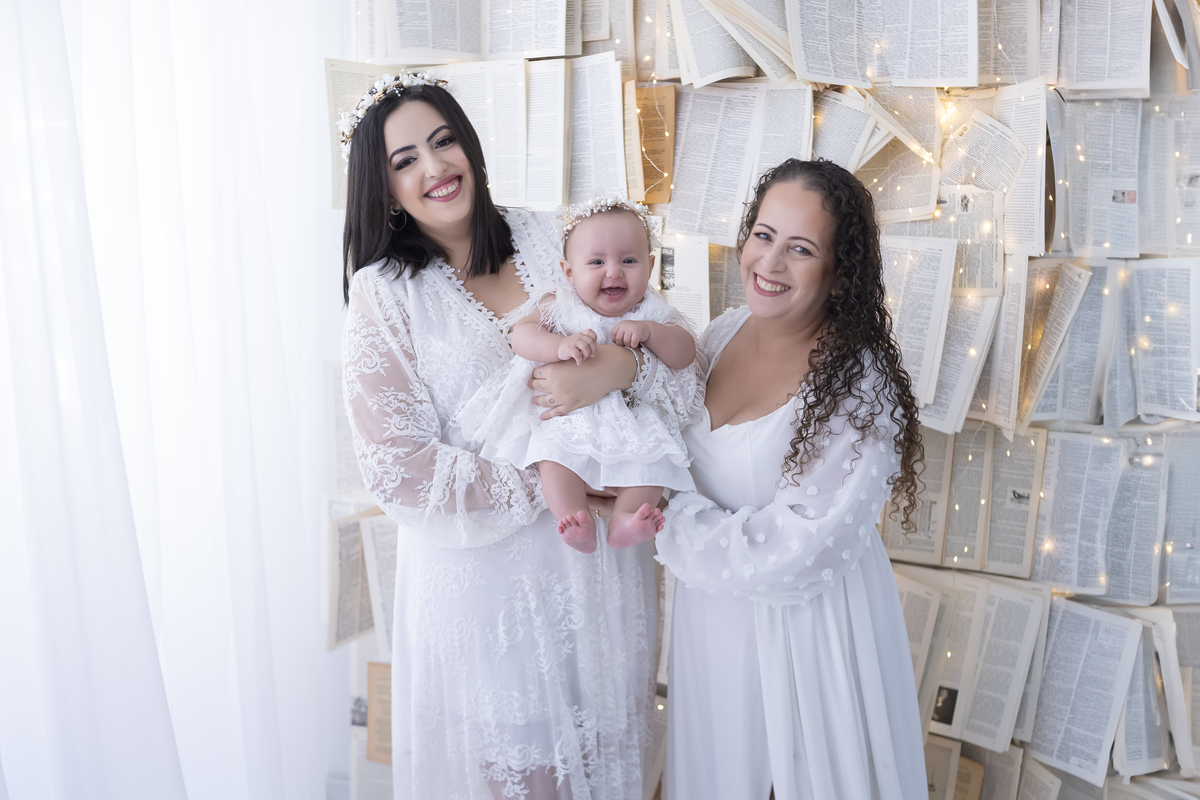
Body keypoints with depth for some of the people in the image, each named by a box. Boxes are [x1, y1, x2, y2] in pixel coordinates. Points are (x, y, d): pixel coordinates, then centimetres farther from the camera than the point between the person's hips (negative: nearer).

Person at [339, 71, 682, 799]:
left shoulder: (552, 240, -1)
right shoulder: (384, 294, -9)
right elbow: (398, 469, -15)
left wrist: (619, 367, -24)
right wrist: (555, 482, -17)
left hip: (596, 548, 3)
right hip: (482, 569, -3)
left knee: (599, 736, 22)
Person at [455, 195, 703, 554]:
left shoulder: (654, 314, 1)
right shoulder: (560, 306, -2)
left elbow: (685, 354, -7)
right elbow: (521, 335, -14)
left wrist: (649, 331, -25)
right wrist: (561, 346, -33)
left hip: (635, 420, 1)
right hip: (570, 417, -1)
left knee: (653, 459, -23)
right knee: (555, 454, -27)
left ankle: (624, 519, -22)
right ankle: (575, 520, -28)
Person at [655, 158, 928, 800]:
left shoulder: (860, 387, -24)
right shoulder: (725, 333, -4)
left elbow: (790, 554, -27)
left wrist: (660, 518, -20)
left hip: (809, 621, -5)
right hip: (713, 607, 6)